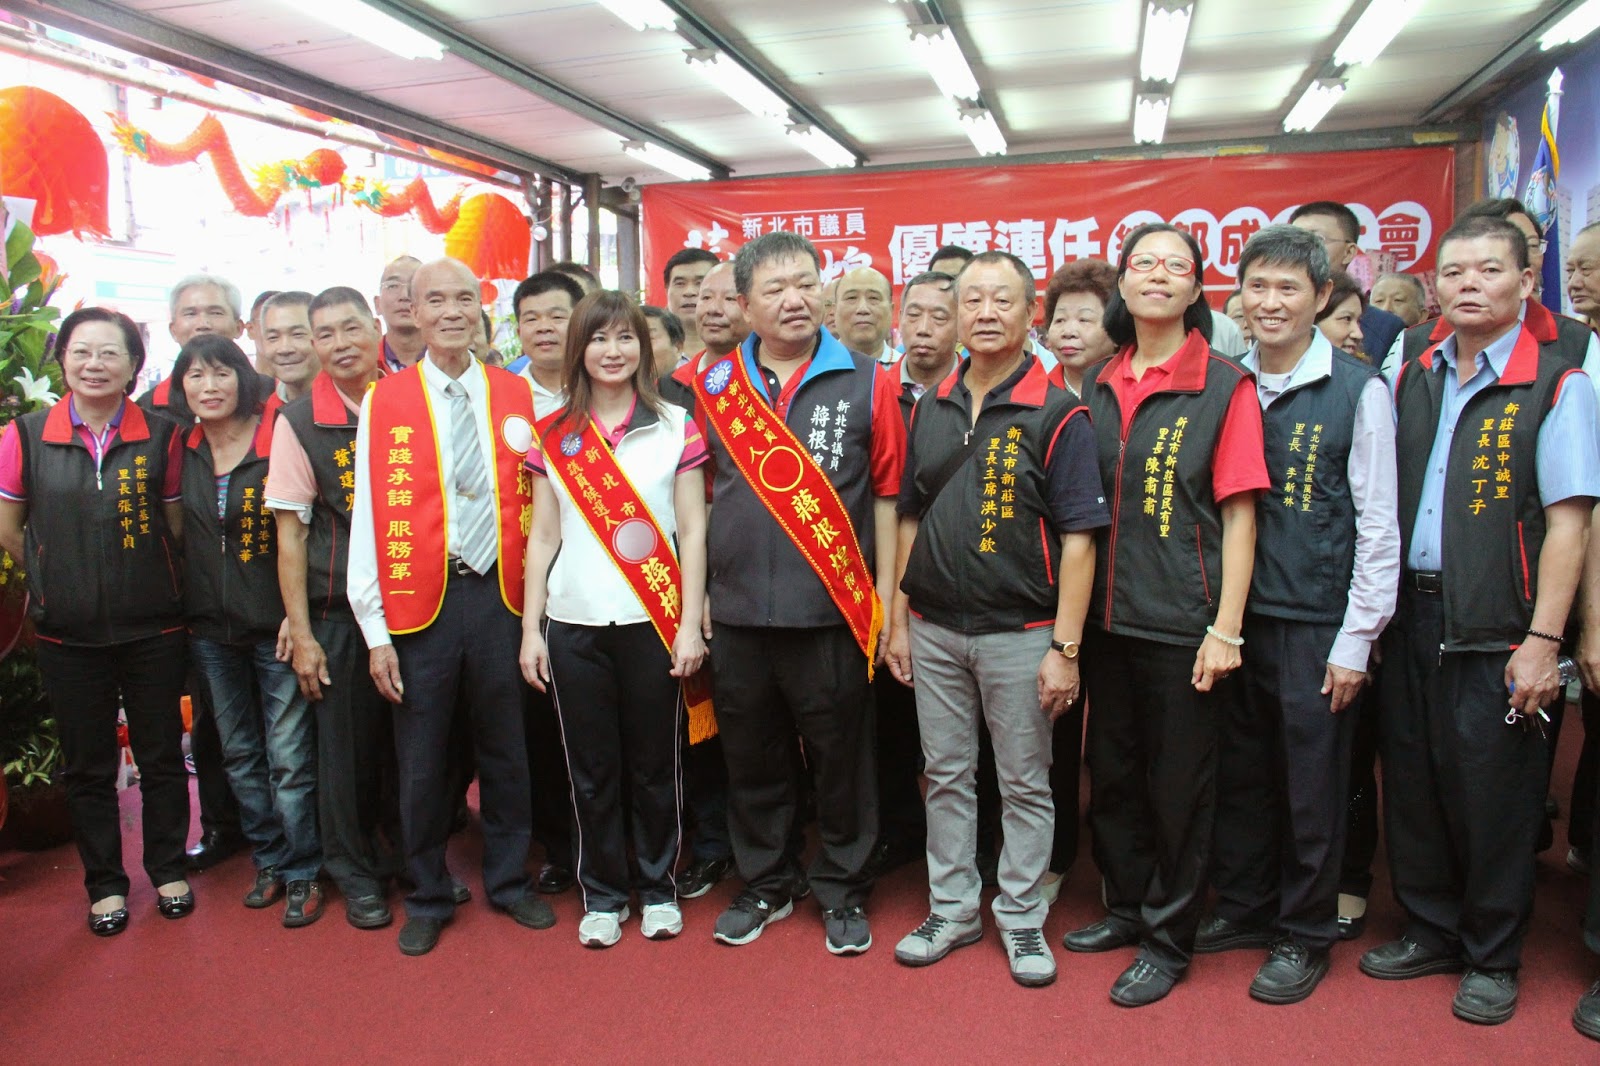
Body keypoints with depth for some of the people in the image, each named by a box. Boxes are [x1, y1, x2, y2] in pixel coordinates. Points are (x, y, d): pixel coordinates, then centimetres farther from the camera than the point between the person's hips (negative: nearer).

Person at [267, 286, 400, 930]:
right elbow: (290, 532, -3)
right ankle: (355, 874, 24)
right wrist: (301, 632, -6)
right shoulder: (298, 421, -4)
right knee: (346, 744, 6)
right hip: (338, 614, -2)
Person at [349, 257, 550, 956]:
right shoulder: (384, 402, 0)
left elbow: (535, 501, 6)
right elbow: (368, 519, -2)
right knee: (421, 757, 8)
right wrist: (375, 631, -6)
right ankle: (427, 898, 27)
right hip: (421, 602, -1)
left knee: (505, 747, 12)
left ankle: (508, 881, 31)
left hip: (500, 594, 2)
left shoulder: (516, 396, 5)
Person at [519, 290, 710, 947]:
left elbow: (692, 530, 1)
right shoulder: (554, 436, 7)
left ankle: (658, 888, 26)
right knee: (591, 769, 8)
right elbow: (543, 537, 8)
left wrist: (690, 623, -5)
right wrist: (530, 628, 3)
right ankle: (603, 895, 25)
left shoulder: (675, 426, 3)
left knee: (653, 764, 8)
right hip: (574, 625, 2)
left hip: (651, 622, -1)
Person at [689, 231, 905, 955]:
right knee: (752, 759, 14)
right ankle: (763, 884, 33)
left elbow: (886, 496, 0)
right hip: (738, 612, 3)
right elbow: (700, 496, 11)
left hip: (831, 612, -2)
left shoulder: (866, 383, 0)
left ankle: (841, 891, 27)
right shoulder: (715, 386, 7)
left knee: (840, 759, 8)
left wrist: (883, 600, -3)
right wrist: (700, 592, 6)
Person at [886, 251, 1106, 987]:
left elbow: (1077, 538, -11)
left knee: (1025, 784, 9)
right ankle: (952, 909, 29)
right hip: (934, 629, 5)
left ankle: (1022, 918, 25)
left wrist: (1065, 647, -14)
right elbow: (909, 520, 11)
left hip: (1019, 632, -4)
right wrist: (898, 620, 8)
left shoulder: (1056, 415, -8)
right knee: (945, 775, 14)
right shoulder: (930, 409, 7)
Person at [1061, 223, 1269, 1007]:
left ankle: (1168, 937, 24)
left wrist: (1226, 629, -13)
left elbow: (1239, 514, -8)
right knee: (1110, 773, 16)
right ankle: (1126, 906, 36)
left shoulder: (1225, 386, -6)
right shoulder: (1096, 386, 8)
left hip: (1183, 624, -5)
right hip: (1106, 616, 5)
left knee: (1179, 787, 7)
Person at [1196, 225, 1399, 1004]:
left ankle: (1304, 934, 24)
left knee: (1311, 786, 7)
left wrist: (1356, 640, -8)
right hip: (1235, 615, 4)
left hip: (1317, 624, -3)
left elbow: (1378, 524, -5)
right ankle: (1244, 908, 32)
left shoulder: (1358, 391, -5)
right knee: (1240, 773, 13)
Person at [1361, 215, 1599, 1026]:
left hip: (1494, 627, -5)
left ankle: (1491, 959, 23)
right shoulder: (1410, 380, 9)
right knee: (1412, 781, 12)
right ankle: (1430, 931, 31)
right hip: (1410, 616, 5)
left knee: (1492, 794, 5)